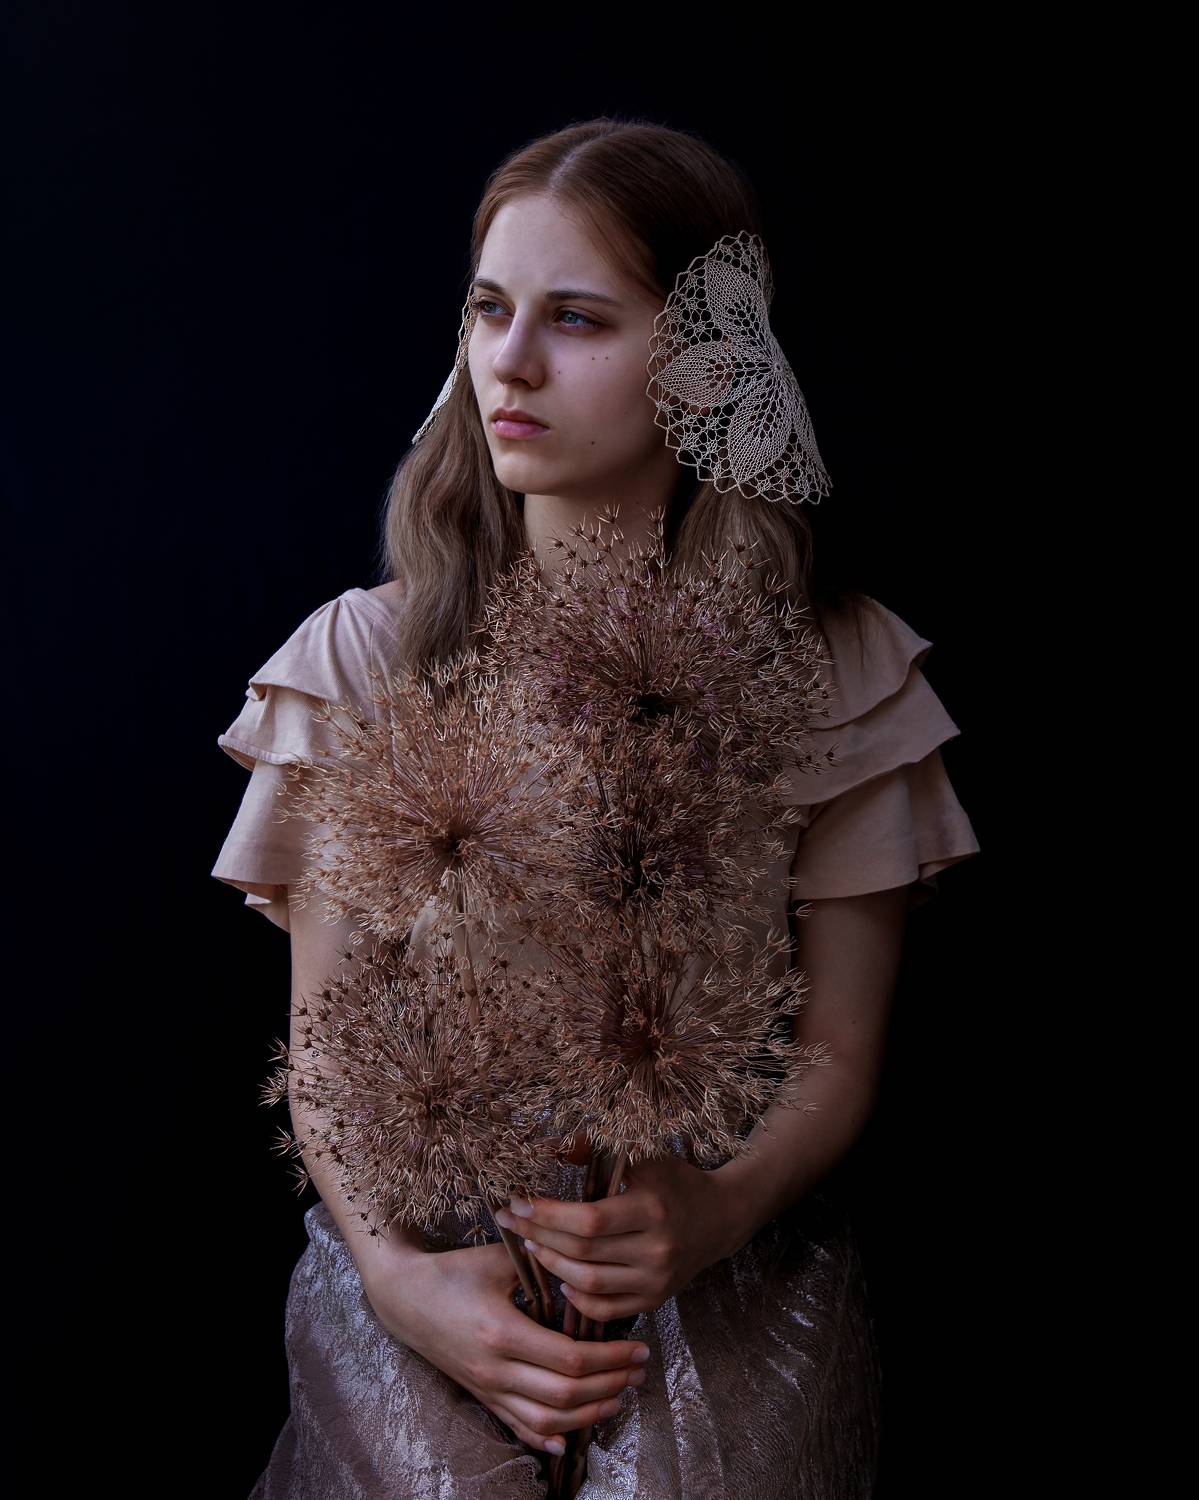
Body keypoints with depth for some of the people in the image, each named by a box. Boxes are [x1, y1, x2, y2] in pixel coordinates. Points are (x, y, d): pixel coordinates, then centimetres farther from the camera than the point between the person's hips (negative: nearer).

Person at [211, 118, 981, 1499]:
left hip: (728, 1267, 0)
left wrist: (717, 1210, -19)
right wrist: (397, 1273, -16)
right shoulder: (362, 654, 1)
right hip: (421, 1251, 1)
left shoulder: (834, 666, 0)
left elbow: (840, 1053, 0)